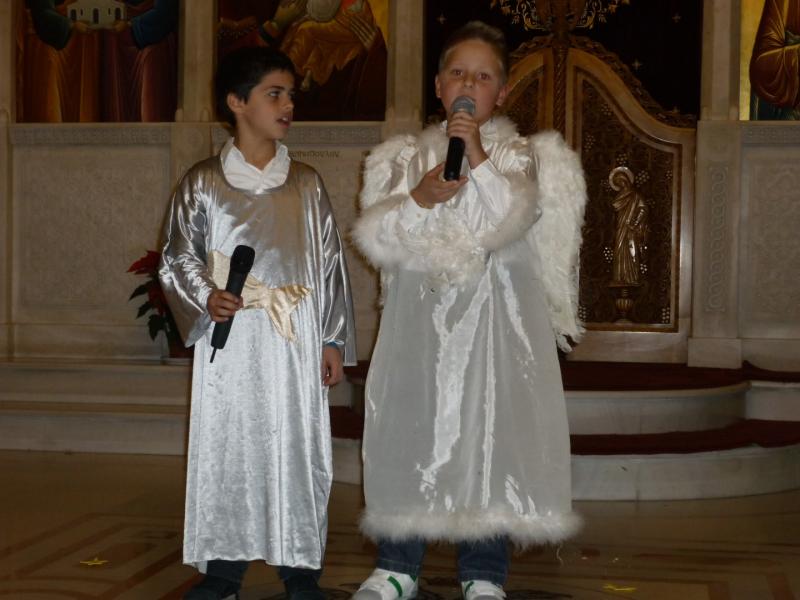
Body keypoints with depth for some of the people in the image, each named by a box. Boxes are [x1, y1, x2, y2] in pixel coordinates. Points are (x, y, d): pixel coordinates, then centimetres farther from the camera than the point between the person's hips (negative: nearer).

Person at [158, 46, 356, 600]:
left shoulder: (306, 184, 6)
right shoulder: (203, 184, 2)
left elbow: (331, 262, 8)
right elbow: (179, 256, 6)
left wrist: (333, 339, 4)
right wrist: (206, 297, -13)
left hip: (296, 342, 1)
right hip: (230, 340, -1)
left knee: (298, 448, 3)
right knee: (226, 446, 4)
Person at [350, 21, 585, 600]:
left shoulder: (520, 156, 8)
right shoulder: (405, 157, 13)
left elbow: (509, 221, -11)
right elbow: (373, 237, 0)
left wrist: (480, 161, -22)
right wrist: (420, 198, -16)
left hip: (495, 319, -2)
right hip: (418, 316, 2)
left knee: (488, 434, -4)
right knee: (405, 433, 3)